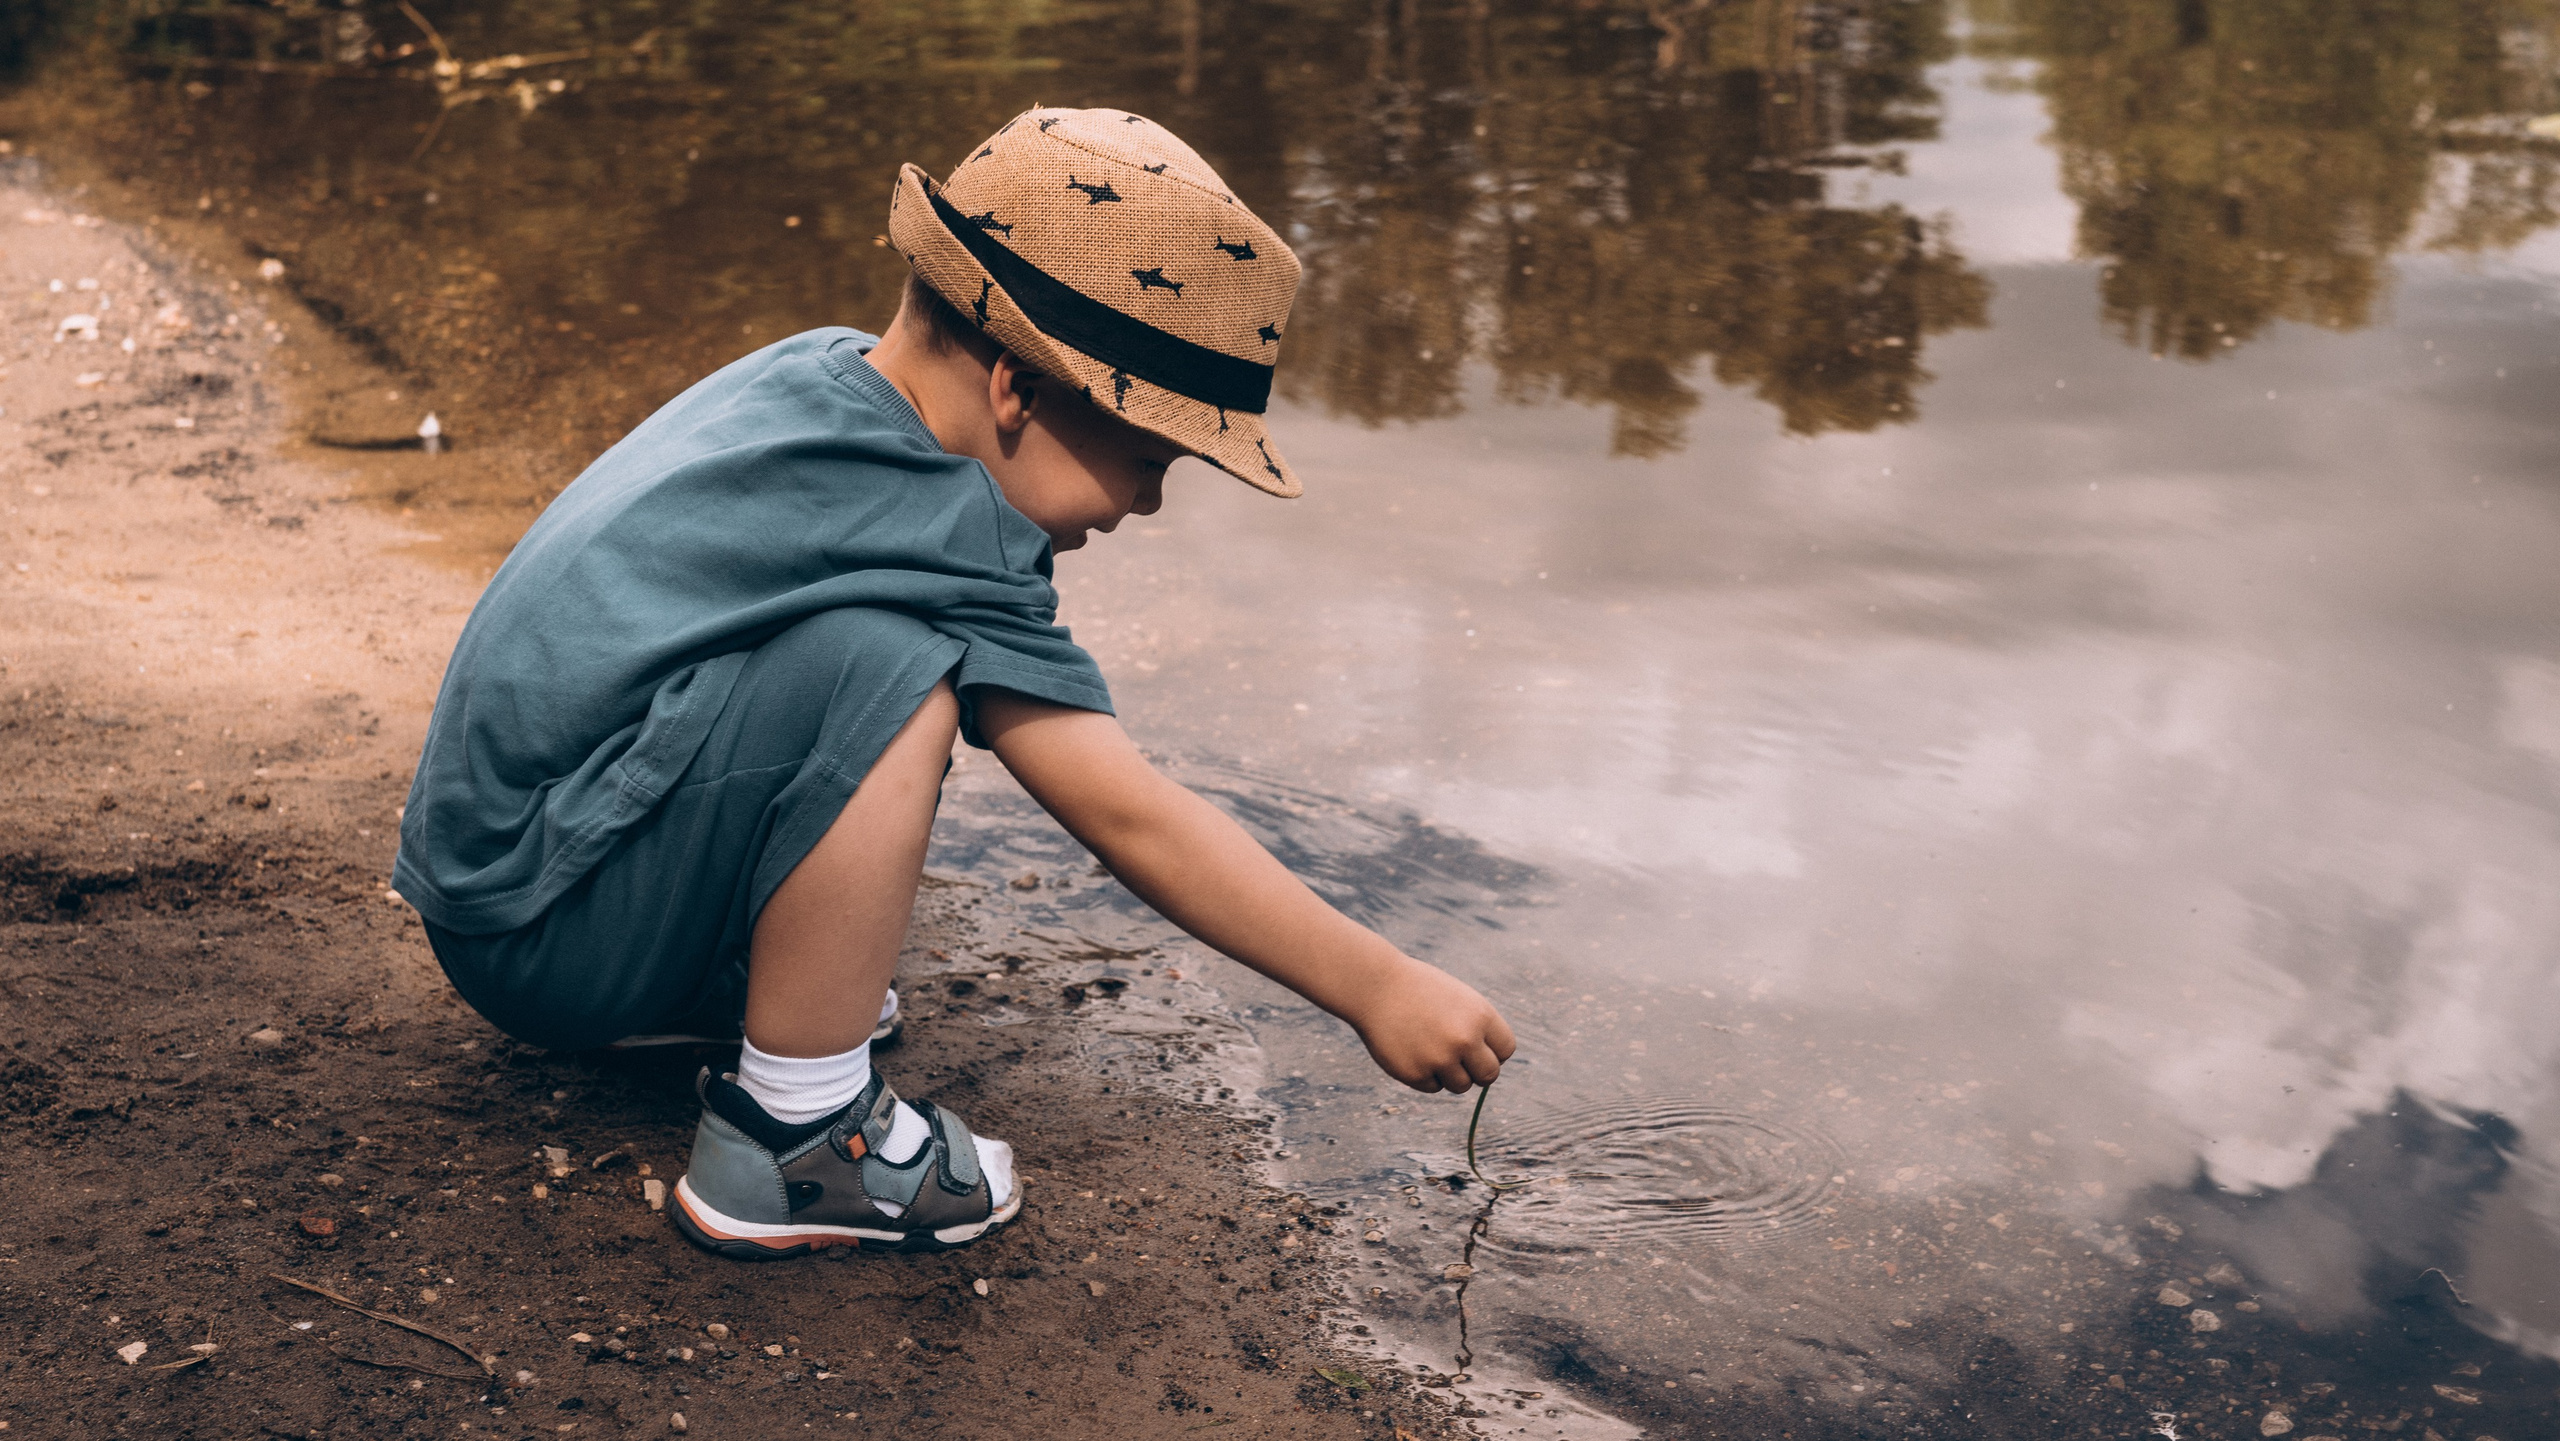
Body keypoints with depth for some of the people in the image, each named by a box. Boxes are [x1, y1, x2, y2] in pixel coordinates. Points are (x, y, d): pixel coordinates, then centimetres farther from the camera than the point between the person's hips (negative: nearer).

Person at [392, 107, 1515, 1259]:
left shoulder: (821, 375, 4)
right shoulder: (933, 526, -23)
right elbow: (1133, 821, -23)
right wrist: (1381, 988, -17)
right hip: (537, 937, -10)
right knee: (888, 671, -29)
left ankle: (712, 980, 12)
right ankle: (792, 1144, -17)